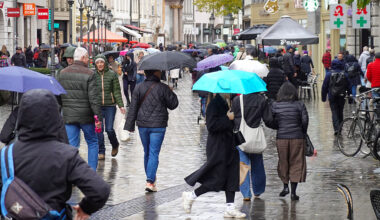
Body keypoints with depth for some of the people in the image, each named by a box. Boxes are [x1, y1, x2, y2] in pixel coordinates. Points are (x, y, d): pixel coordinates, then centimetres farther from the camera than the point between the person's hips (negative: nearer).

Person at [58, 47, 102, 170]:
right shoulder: (89, 74, -11)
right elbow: (94, 98, -14)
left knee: (72, 145, 6)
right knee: (92, 142, 13)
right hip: (85, 116, -4)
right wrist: (98, 117, -11)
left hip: (68, 116, 4)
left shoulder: (63, 73, 6)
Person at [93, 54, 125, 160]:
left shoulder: (112, 74, 1)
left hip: (110, 105, -1)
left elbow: (117, 91, 2)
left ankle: (115, 145, 24)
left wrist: (121, 105, -5)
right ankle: (101, 152, 8)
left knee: (109, 129, -5)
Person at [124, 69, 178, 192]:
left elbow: (133, 108, 1)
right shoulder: (162, 88, -10)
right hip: (158, 126, -4)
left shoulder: (139, 88, 0)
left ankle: (151, 178, 30)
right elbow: (173, 105, -2)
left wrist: (130, 125, 5)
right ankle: (150, 181, -13)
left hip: (143, 125, 4)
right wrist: (172, 94, 16)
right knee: (154, 153, -3)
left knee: (147, 152, 17)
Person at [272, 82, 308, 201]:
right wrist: (303, 132, 10)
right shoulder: (299, 105, -4)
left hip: (281, 137, 1)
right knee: (296, 164, 5)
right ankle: (293, 192, 1)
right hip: (297, 137, -1)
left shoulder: (275, 105, -2)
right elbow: (305, 120, -6)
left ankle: (285, 186, 19)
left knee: (283, 162, 19)